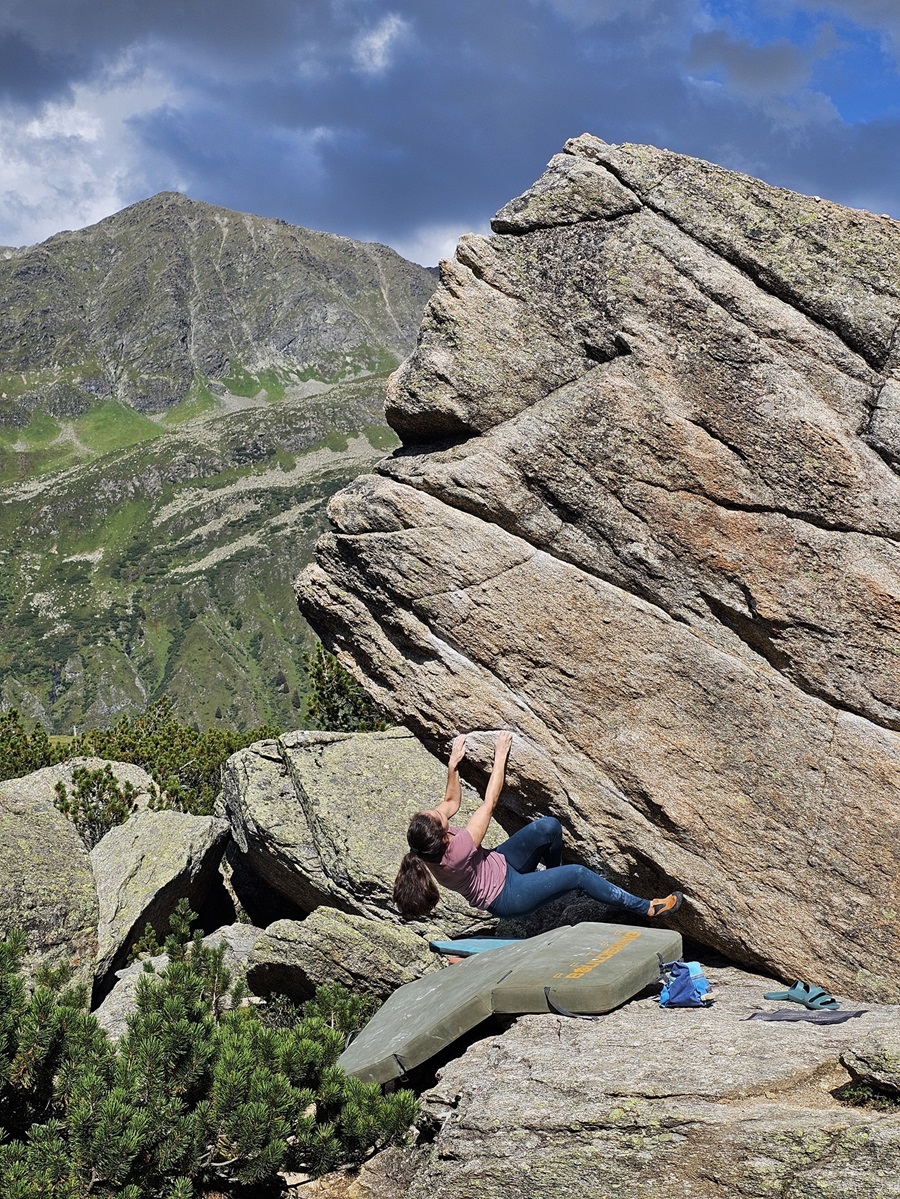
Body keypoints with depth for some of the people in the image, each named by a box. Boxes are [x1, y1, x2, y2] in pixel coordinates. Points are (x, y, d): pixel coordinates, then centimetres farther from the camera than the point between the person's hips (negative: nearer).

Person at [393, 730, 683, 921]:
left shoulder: (425, 843, -19)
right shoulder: (456, 849, -39)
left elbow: (452, 802, 3)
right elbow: (489, 802, -30)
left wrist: (453, 765, -8)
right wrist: (500, 756, -22)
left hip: (498, 865, 7)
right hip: (507, 895, -7)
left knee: (548, 826, -12)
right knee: (579, 875, -11)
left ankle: (554, 874, 19)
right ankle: (647, 908, 7)